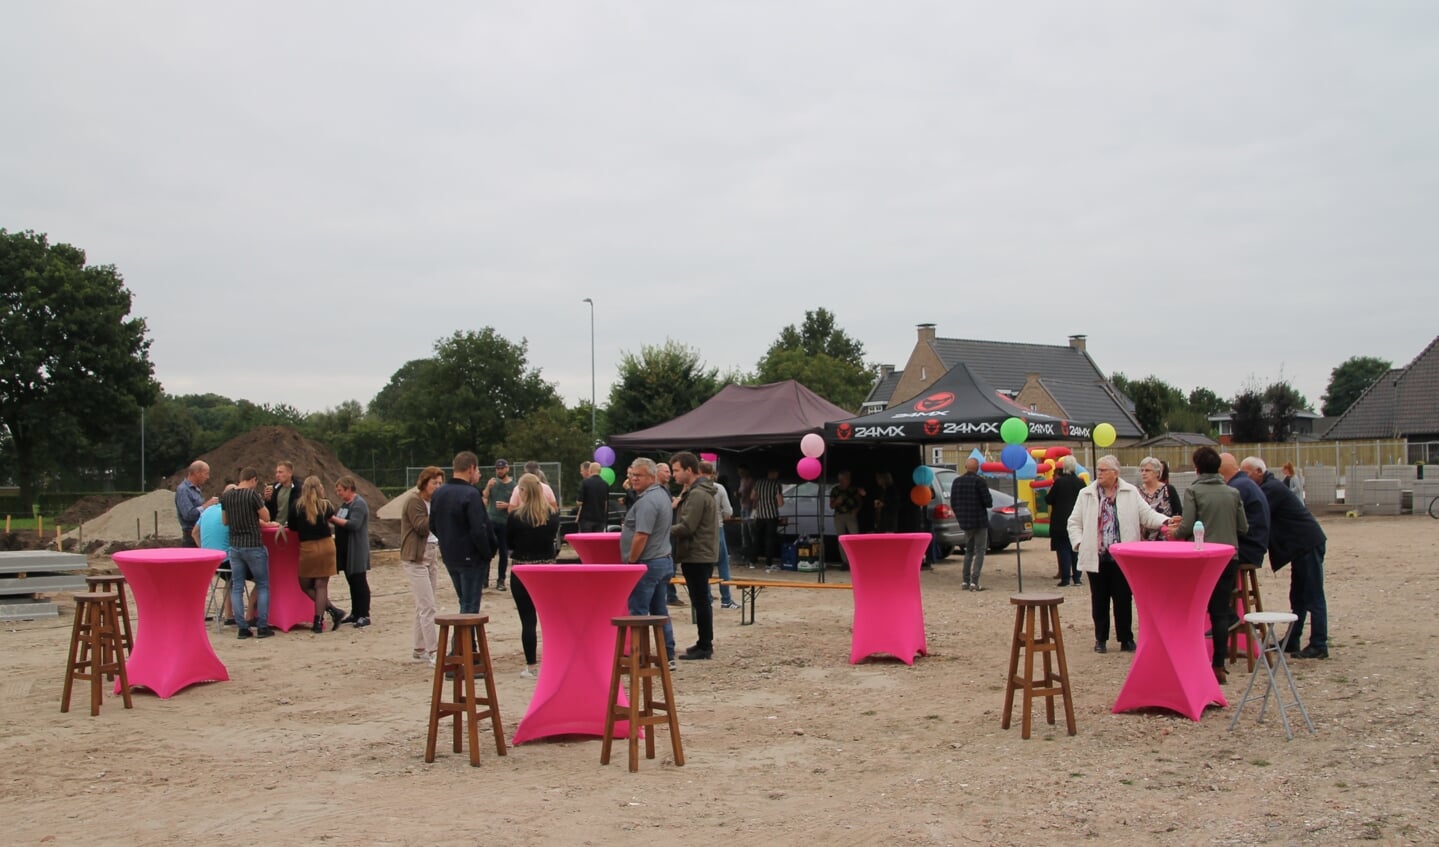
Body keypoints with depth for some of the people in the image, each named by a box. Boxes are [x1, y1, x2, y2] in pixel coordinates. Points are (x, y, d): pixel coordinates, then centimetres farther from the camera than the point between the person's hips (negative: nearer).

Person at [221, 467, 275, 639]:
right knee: (263, 586, 6)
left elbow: (225, 521, 16)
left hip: (234, 546, 5)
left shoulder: (226, 496, 5)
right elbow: (266, 518, -7)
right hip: (254, 546, -5)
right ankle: (262, 626, 3)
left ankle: (242, 627, 5)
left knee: (237, 587, 7)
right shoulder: (252, 494, -14)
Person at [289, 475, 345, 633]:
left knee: (305, 585, 13)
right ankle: (318, 622, 2)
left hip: (307, 547, -2)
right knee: (321, 585, 6)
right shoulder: (326, 505, -1)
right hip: (326, 545, 2)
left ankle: (332, 610, -1)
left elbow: (292, 527, 5)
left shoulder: (296, 505, -4)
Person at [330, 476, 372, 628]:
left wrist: (333, 518, -24)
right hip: (346, 550, 9)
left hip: (356, 551, -9)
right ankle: (355, 614, 20)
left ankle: (364, 616, -2)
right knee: (352, 581, 13)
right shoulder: (345, 503, 15)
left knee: (359, 582, -5)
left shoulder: (359, 504, -14)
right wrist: (332, 519, 1)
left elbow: (354, 524, -25)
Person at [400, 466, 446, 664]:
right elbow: (422, 527, -18)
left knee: (423, 606, 12)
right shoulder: (414, 502, -9)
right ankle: (432, 651, -11)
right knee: (427, 606, -12)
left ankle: (418, 649, 18)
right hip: (416, 558, -9)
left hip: (432, 556, 9)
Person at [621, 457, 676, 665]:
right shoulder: (661, 494, 14)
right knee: (659, 610, 14)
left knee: (638, 611, -5)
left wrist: (630, 561, -15)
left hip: (647, 563, -10)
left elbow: (641, 536, -24)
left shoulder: (647, 501, -19)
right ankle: (668, 656, 17)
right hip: (663, 561, 10)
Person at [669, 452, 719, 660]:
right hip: (700, 554, 11)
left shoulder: (697, 494, -17)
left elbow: (687, 527, -21)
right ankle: (705, 644, 22)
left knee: (700, 601, -5)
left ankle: (705, 647, -1)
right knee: (701, 600, 15)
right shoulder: (697, 491, 16)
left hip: (697, 556, -11)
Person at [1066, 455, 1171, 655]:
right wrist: (1079, 543, -4)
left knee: (1123, 599, 3)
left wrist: (1165, 521, -18)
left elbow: (1147, 514, -1)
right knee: (1099, 600, 7)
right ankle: (1101, 639, 18)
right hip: (1096, 557, 1)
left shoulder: (1131, 493, 5)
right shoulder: (1086, 494, 6)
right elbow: (1074, 522, 9)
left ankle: (1126, 639, 15)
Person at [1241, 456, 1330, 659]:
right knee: (1298, 597, 13)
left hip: (1308, 544, -11)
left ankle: (1319, 645, -5)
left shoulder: (1271, 489, -16)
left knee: (1313, 597, -7)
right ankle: (1292, 642, 19)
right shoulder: (1270, 486, 14)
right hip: (1303, 545, 11)